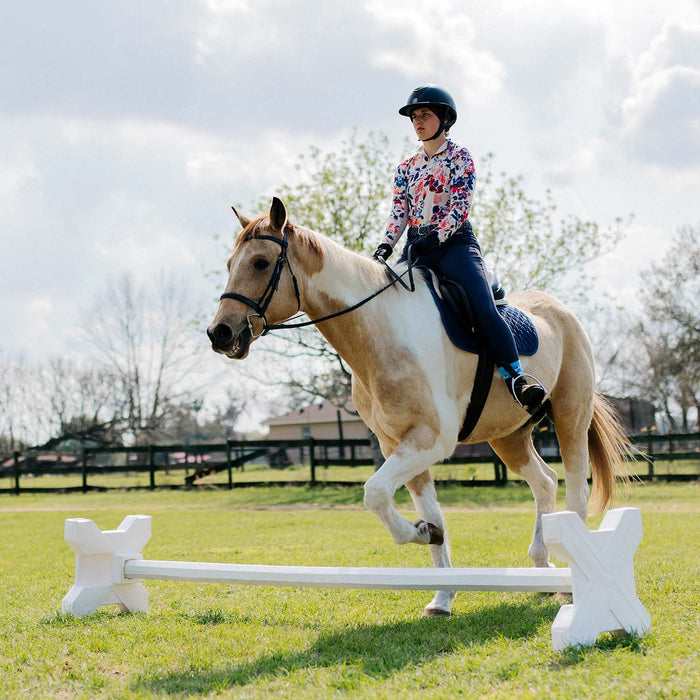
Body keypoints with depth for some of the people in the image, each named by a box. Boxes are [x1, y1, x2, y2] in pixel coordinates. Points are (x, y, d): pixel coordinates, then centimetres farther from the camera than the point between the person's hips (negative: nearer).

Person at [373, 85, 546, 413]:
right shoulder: (407, 167, 18)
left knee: (484, 307, -26)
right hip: (417, 248, 5)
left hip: (455, 242, -5)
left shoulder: (460, 157, 4)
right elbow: (399, 212, 11)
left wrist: (435, 237, -21)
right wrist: (385, 247, -7)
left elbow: (461, 205, -7)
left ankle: (516, 377, -24)